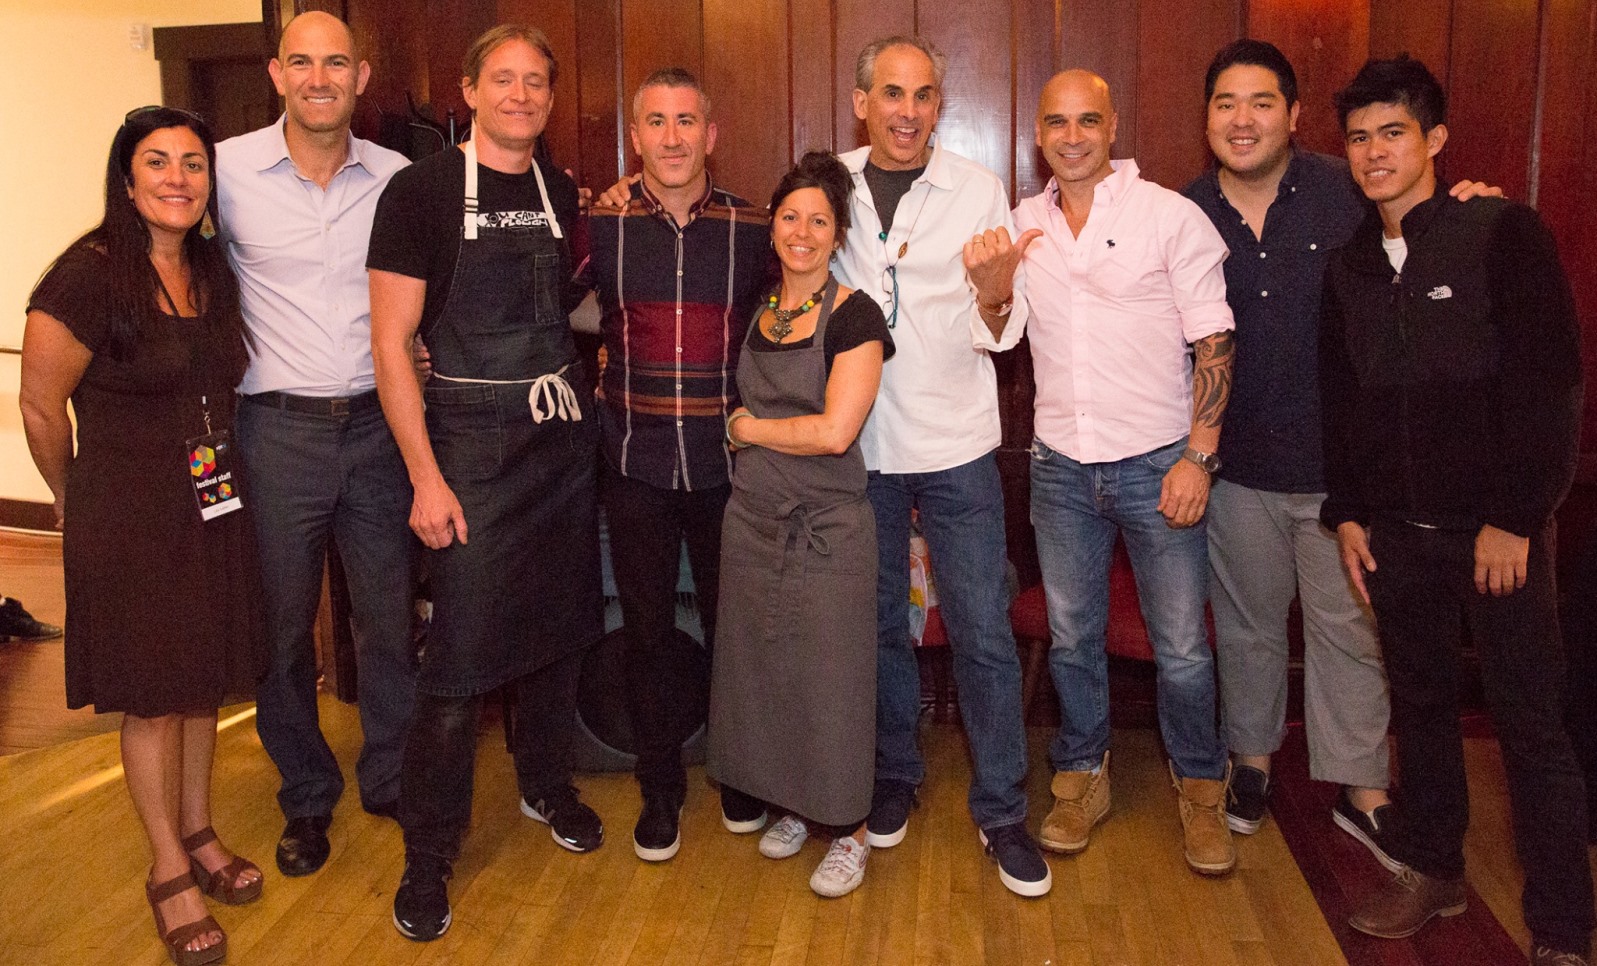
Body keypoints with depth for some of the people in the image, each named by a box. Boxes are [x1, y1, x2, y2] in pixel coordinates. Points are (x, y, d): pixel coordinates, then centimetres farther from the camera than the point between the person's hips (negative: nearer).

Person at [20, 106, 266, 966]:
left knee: (204, 683, 16)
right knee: (151, 698, 7)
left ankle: (197, 834, 36)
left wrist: (215, 467, 16)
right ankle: (169, 871, 24)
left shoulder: (212, 269, 4)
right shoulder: (89, 274, -15)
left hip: (213, 505, 6)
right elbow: (40, 407, -9)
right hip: (129, 520, -6)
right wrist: (74, 501, 2)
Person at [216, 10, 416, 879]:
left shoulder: (398, 178, 3)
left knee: (389, 616, 10)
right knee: (282, 625, 9)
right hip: (278, 427, -1)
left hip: (376, 424, 2)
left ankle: (391, 779, 30)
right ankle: (306, 797, 29)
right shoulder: (228, 170, -3)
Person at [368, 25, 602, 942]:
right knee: (462, 654, -3)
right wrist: (427, 478, -15)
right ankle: (429, 853, 14)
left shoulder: (565, 195, 9)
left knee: (561, 625, 14)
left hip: (566, 436, 5)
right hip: (473, 443, -5)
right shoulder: (421, 190, -7)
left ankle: (548, 785, 36)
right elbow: (391, 341, -11)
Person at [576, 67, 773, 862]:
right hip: (635, 462, 0)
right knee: (648, 630, 9)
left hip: (726, 461, 0)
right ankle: (660, 788, 27)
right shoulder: (600, 224, -2)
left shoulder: (755, 229, 0)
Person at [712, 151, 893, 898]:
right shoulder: (756, 312, 7)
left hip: (827, 527, -5)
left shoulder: (854, 316, -11)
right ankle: (793, 806, 33)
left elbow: (835, 431, -20)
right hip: (752, 519, 6)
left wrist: (747, 428, -10)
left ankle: (848, 831, 20)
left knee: (830, 676, 3)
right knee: (764, 668, 13)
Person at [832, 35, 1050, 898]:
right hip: (858, 443, 2)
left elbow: (997, 333, -6)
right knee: (879, 618, 15)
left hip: (955, 445, -2)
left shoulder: (978, 191, -4)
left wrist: (994, 284, -27)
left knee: (983, 631, 1)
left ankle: (1001, 810, 16)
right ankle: (894, 775, 34)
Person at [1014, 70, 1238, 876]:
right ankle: (1083, 776, 30)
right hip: (1061, 464, 4)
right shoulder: (1022, 223, 8)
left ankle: (1199, 788, 24)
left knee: (1182, 646, 2)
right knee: (1071, 635, 12)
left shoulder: (1170, 216, -4)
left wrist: (1198, 455, -13)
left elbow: (1214, 341, -6)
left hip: (1156, 463, -3)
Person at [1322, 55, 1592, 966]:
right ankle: (1434, 869, 30)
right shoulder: (1350, 266, 10)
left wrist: (1515, 516, -14)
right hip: (1397, 531, 5)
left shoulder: (1504, 233, -6)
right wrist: (1346, 512, 9)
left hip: (1496, 524, -5)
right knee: (1422, 702, 14)